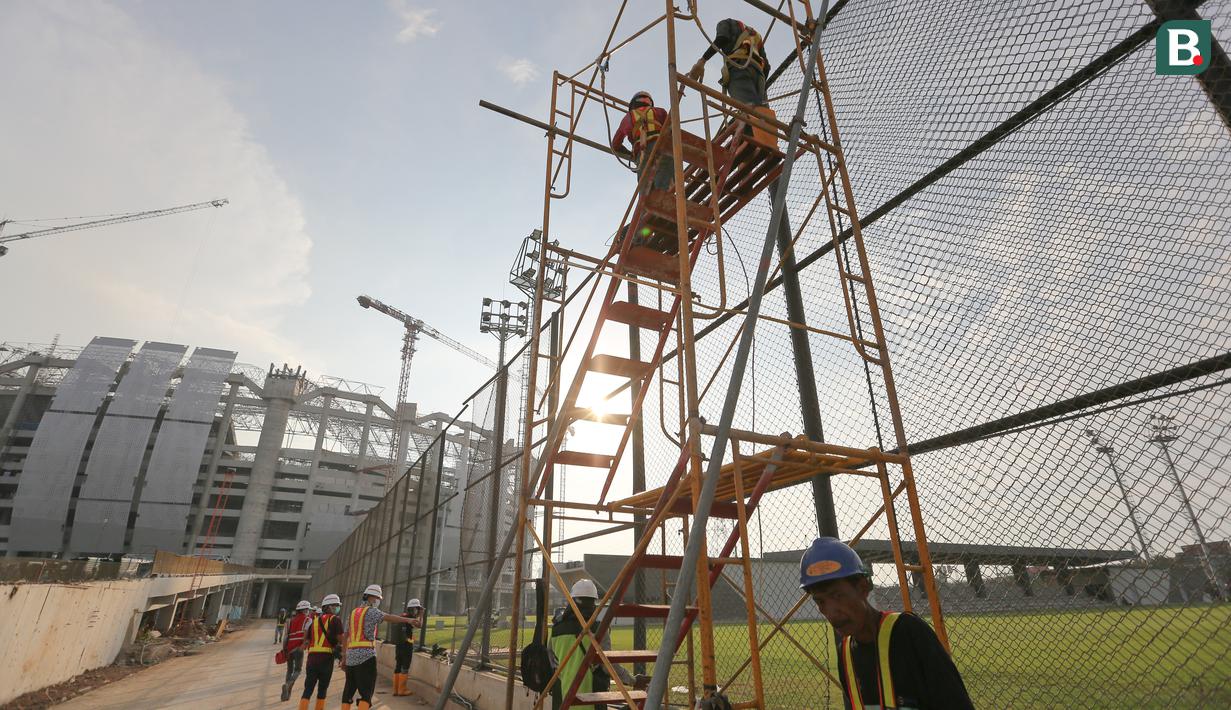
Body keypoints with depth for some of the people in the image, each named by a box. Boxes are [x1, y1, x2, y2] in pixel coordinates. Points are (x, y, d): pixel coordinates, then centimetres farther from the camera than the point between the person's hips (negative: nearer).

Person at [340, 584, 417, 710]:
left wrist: (344, 656, 28)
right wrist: (408, 620, -36)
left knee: (349, 690, 16)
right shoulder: (371, 611, -6)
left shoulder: (353, 612, 17)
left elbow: (346, 635, 21)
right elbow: (388, 617, -24)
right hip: (366, 655, -7)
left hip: (351, 655, 7)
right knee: (367, 691, -5)